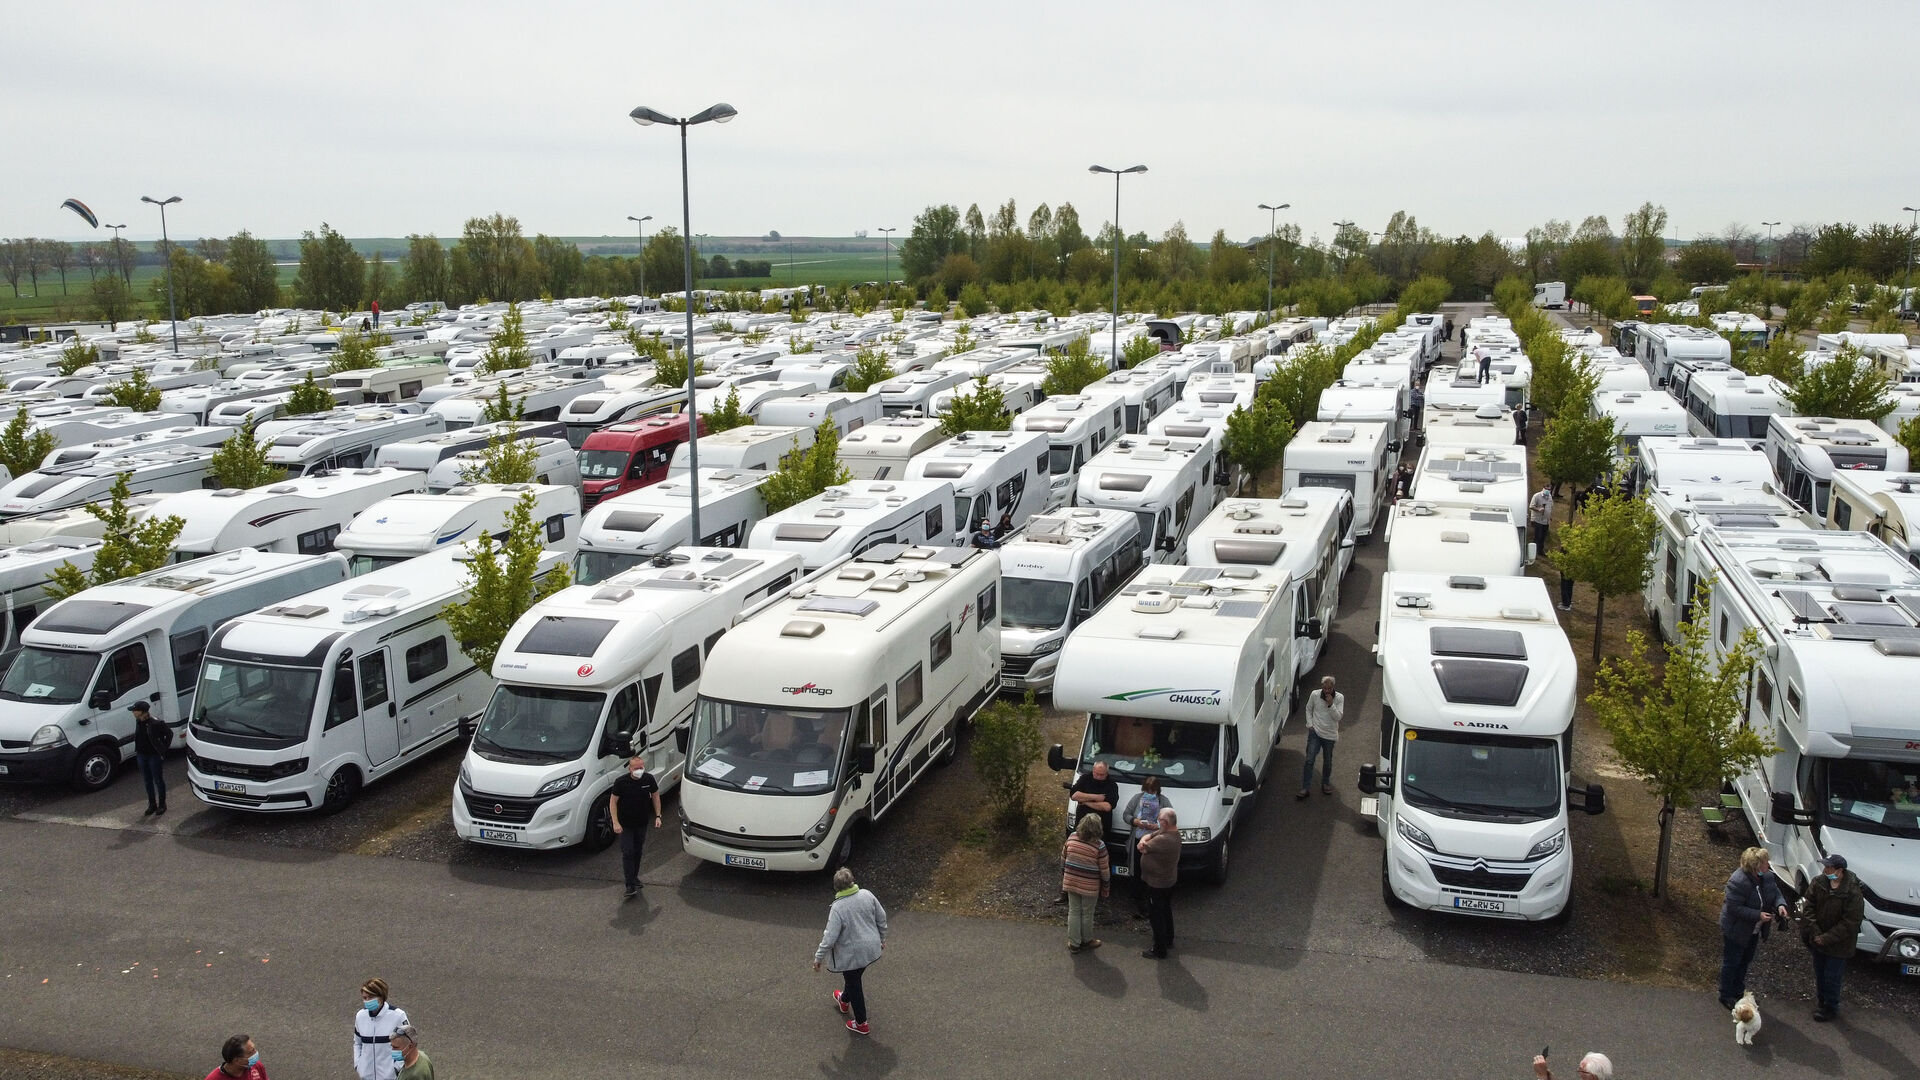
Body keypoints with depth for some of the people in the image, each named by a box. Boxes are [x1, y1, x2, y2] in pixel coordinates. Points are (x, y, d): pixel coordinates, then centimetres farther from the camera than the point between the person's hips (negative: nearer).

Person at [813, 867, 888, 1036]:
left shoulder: (837, 908, -27)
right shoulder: (867, 895, -12)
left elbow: (830, 938, -24)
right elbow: (881, 918, 0)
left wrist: (818, 957, -10)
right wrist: (882, 938, 17)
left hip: (852, 954, -6)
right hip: (871, 948, 6)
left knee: (854, 985, 15)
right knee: (854, 979, 31)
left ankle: (861, 1024, 30)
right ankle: (844, 1000, 58)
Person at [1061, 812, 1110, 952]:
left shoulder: (1072, 838, -6)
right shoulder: (1099, 845, -17)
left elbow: (1063, 859, 5)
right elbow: (1104, 869, -11)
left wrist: (1063, 876, 19)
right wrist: (1106, 887, 3)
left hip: (1071, 883, 3)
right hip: (1089, 887, -3)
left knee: (1073, 912, 14)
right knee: (1087, 914, 15)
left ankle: (1073, 942, 21)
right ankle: (1086, 940, 32)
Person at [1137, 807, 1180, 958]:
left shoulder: (1164, 840, -35)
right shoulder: (1173, 833, -3)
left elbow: (1143, 848, -24)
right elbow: (1149, 836, -2)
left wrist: (1142, 844, -3)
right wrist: (1144, 840, -23)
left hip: (1158, 884, -10)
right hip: (1169, 881, 10)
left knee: (1156, 916, 5)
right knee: (1166, 911, 26)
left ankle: (1159, 950, 15)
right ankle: (1168, 940, 44)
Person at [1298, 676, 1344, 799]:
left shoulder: (1339, 698, -9)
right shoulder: (1315, 695, -5)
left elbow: (1338, 717, -14)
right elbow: (1308, 709, 11)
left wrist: (1331, 704, -26)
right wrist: (1310, 724, 1)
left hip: (1330, 735, 0)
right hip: (1315, 732, 0)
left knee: (1327, 762, 13)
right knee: (1309, 760, -9)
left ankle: (1325, 783, 37)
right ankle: (1305, 788, -5)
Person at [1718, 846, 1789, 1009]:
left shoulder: (1768, 876, -9)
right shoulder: (1738, 881, -32)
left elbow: (1776, 893, 6)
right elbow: (1734, 908, -29)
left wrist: (1780, 904, -15)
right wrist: (1758, 915, -31)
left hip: (1753, 930, 8)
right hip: (1736, 930, -8)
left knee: (1745, 961, 25)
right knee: (1731, 963, 8)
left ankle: (1738, 991, 44)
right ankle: (1726, 997, 23)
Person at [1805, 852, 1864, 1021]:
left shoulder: (1853, 892, -25)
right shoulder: (1819, 882, -11)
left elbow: (1849, 923, -21)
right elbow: (1809, 906, -3)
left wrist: (1827, 938, -19)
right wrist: (1815, 932, -10)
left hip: (1839, 944, -5)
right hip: (1819, 939, 5)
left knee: (1832, 977, 7)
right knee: (1819, 974, 21)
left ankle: (1830, 1007, 27)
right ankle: (1821, 1000, 42)